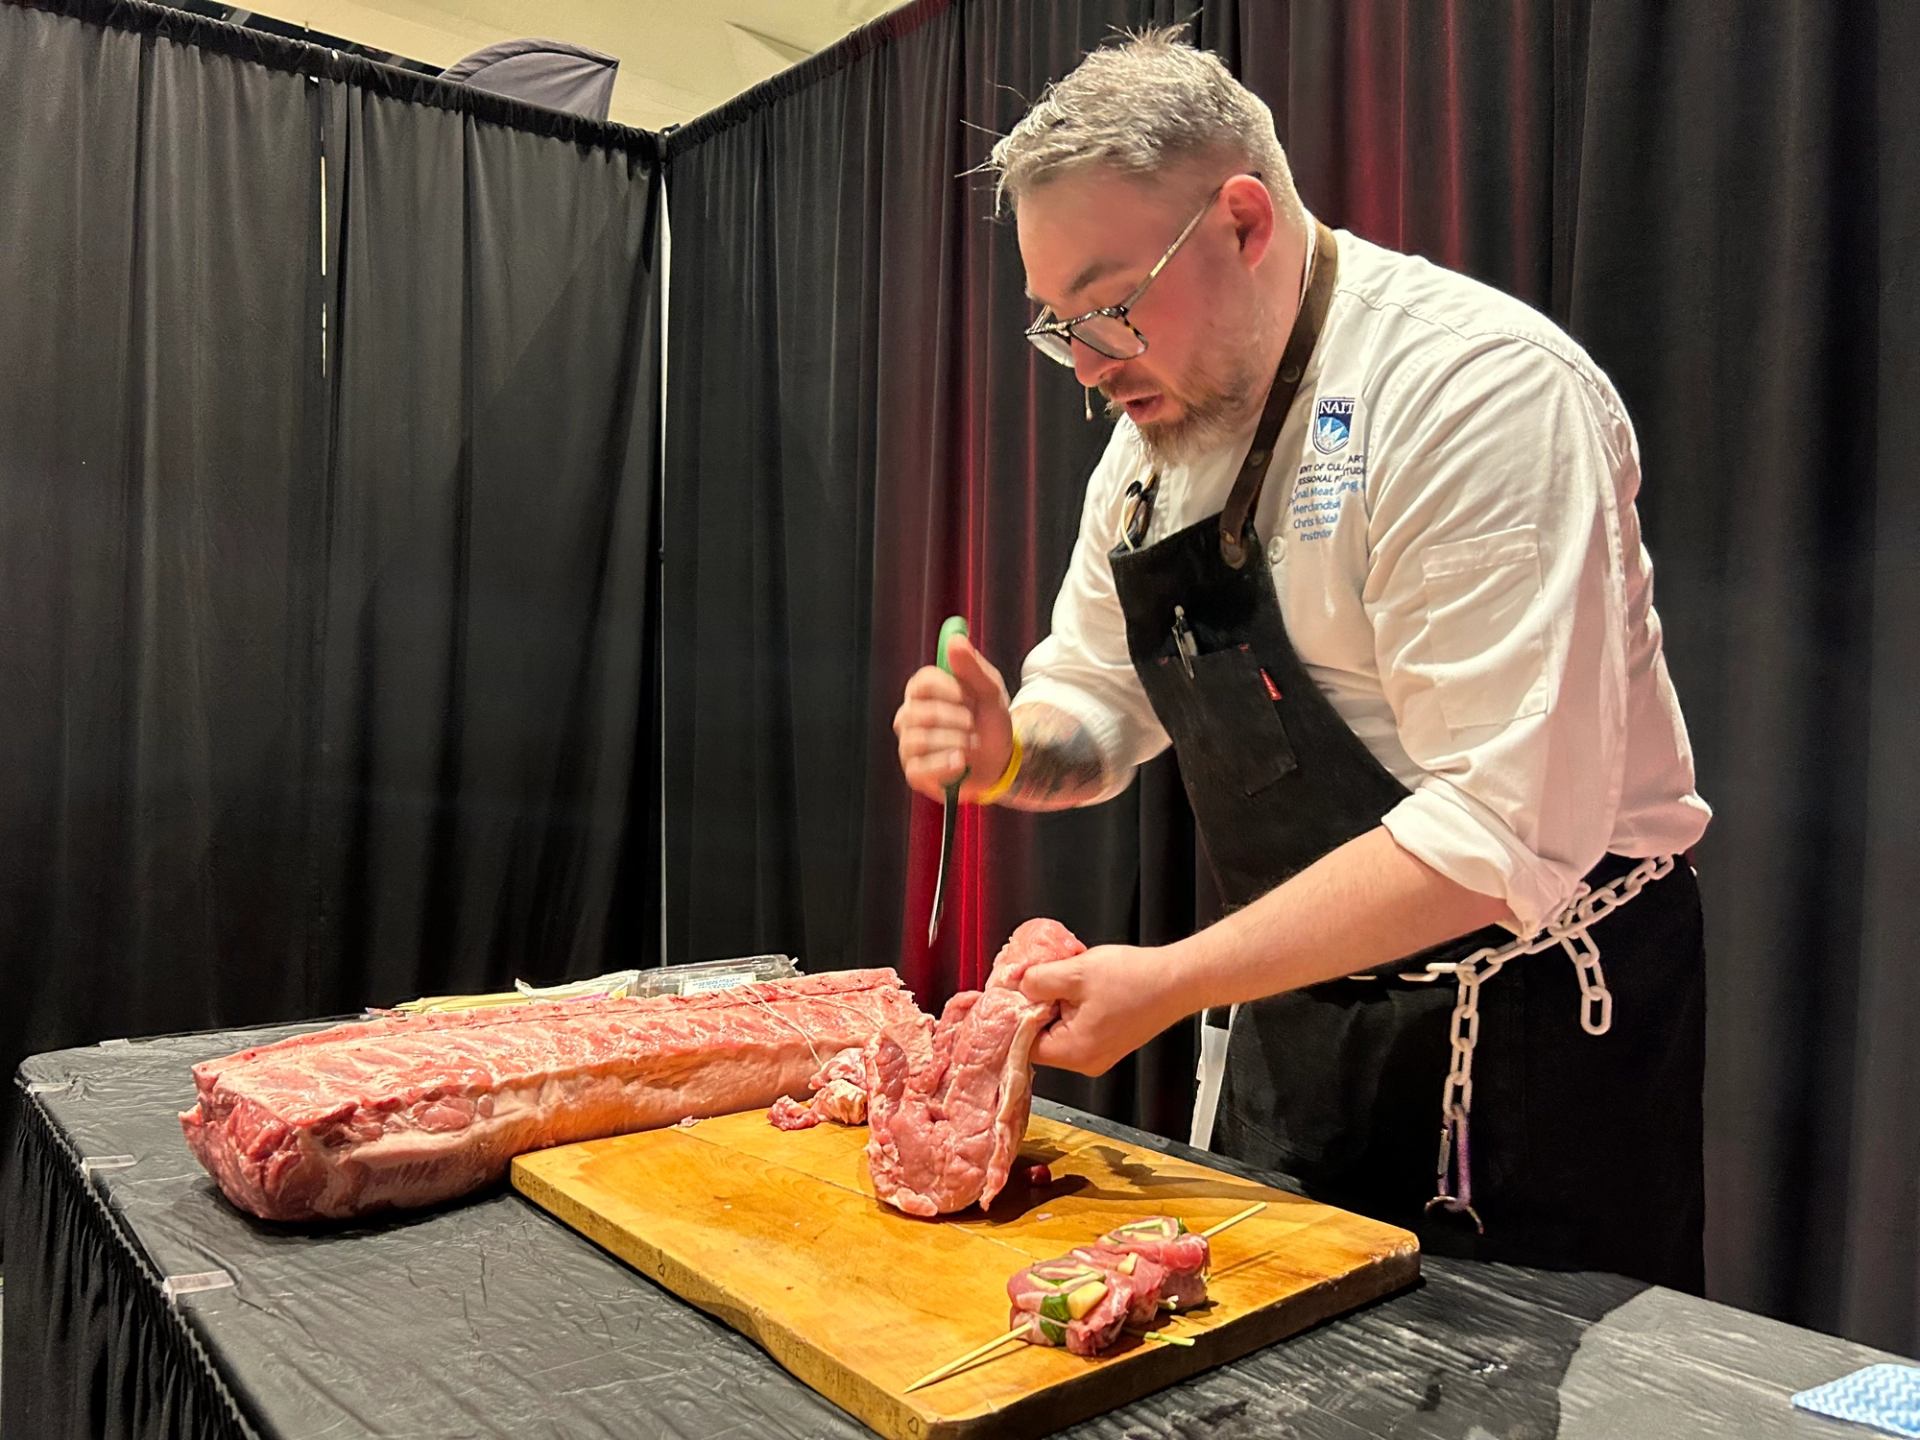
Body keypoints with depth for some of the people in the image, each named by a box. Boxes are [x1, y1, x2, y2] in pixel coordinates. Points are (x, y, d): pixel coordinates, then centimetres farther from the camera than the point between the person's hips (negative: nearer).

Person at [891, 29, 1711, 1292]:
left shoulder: (1482, 387, -22)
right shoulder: (1157, 430, 4)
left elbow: (1508, 831, -28)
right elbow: (1095, 710, 12)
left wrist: (1174, 981, -25)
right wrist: (1007, 752, -12)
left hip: (1529, 1015, -7)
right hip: (1293, 1003, 7)